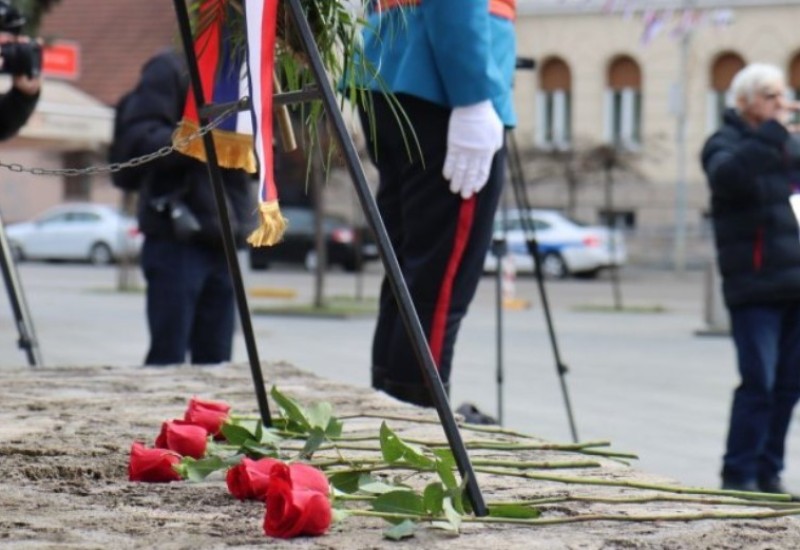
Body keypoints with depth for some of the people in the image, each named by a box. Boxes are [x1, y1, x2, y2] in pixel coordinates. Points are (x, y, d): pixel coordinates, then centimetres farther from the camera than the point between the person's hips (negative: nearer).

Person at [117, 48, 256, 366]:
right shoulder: (172, 70, -2)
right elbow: (140, 138, -11)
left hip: (222, 240, 7)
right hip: (177, 235, -7)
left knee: (215, 361, 6)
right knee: (168, 359, -8)